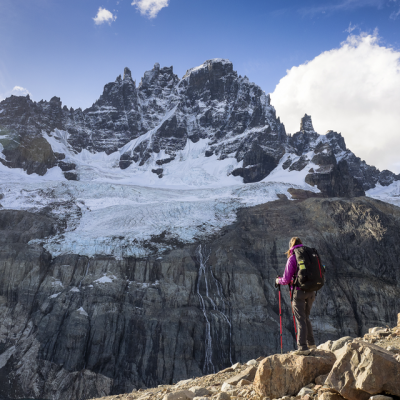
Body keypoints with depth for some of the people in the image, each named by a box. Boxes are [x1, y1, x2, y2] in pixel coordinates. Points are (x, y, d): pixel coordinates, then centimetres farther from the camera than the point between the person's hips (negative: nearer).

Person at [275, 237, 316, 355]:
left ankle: (303, 348, -2)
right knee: (306, 318, 20)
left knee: (301, 321, -1)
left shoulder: (292, 258, -8)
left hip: (299, 292, -6)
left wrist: (278, 281, 12)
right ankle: (311, 343, 25)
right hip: (311, 292, 6)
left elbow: (286, 280, -9)